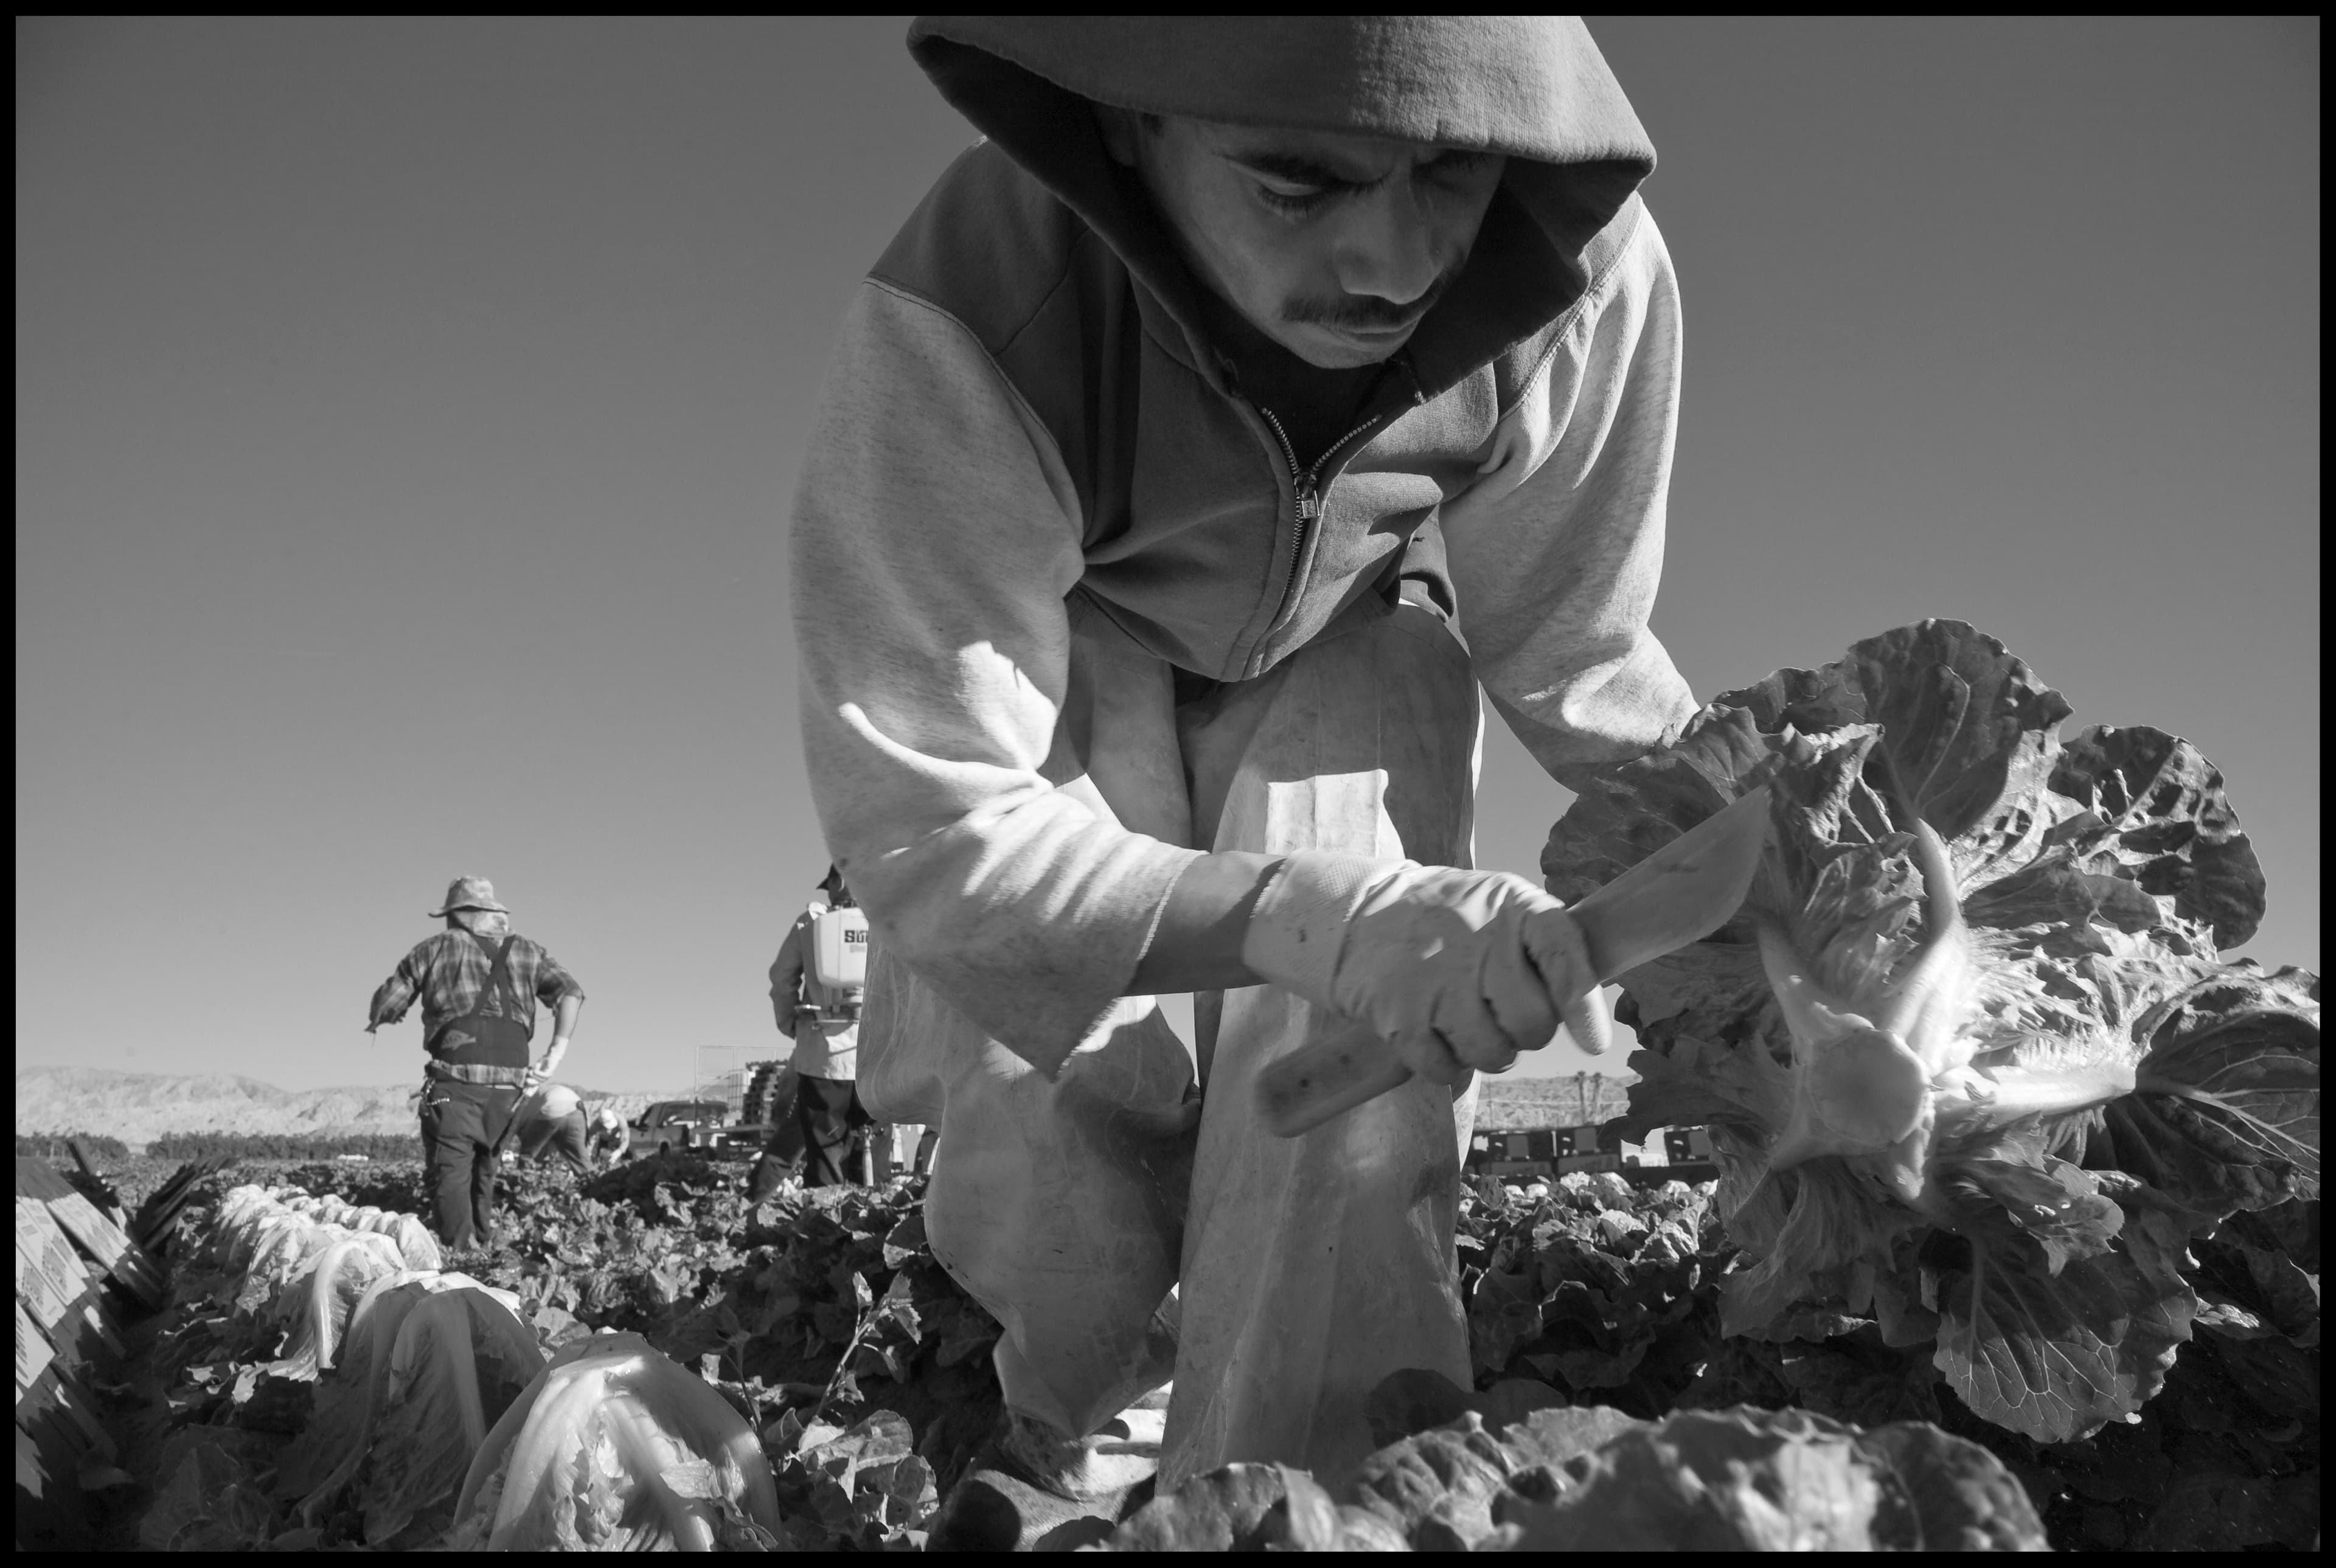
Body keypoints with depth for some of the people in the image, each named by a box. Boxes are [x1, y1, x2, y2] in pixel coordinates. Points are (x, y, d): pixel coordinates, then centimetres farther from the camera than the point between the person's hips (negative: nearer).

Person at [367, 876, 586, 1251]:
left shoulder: (436, 949, 9)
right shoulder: (527, 952, 17)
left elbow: (385, 1004, 8)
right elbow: (570, 991, 3)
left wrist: (378, 1020, 31)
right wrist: (557, 1050, -1)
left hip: (455, 1081, -4)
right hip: (509, 1084, 4)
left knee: (450, 1169, -2)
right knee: (482, 1162, 21)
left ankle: (462, 1254, -14)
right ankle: (485, 1242, 19)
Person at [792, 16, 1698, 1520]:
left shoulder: (1584, 270, -30)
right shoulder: (964, 326, -39)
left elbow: (1576, 656, -15)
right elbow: (928, 824, -39)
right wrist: (1295, 915, -53)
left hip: (1351, 636, 2)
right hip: (1048, 644, -1)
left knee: (1364, 1064, -20)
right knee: (1051, 1124, -11)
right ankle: (1056, 1444, 24)